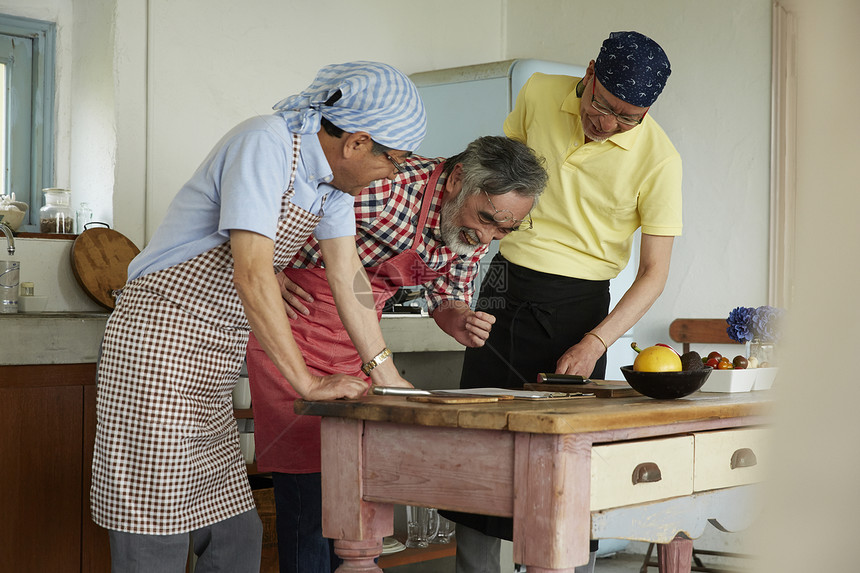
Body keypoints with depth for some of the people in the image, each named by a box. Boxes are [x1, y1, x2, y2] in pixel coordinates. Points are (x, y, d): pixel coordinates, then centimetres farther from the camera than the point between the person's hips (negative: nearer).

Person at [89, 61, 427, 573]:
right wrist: (308, 382, -21)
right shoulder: (265, 143, -18)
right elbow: (252, 273, -24)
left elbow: (349, 280, 9)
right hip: (159, 343, -9)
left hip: (213, 359, 9)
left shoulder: (333, 173, 9)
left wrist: (391, 382, 6)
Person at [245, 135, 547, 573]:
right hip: (294, 320, -7)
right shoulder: (384, 186, -29)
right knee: (309, 487, -8)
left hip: (356, 340, 7)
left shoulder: (475, 229, -5)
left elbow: (448, 297, 11)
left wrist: (457, 321, -12)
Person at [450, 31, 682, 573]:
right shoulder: (540, 93, -4)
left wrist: (594, 344, -21)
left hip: (578, 304, -3)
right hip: (504, 286, 3)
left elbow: (655, 271, -11)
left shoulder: (659, 159, -13)